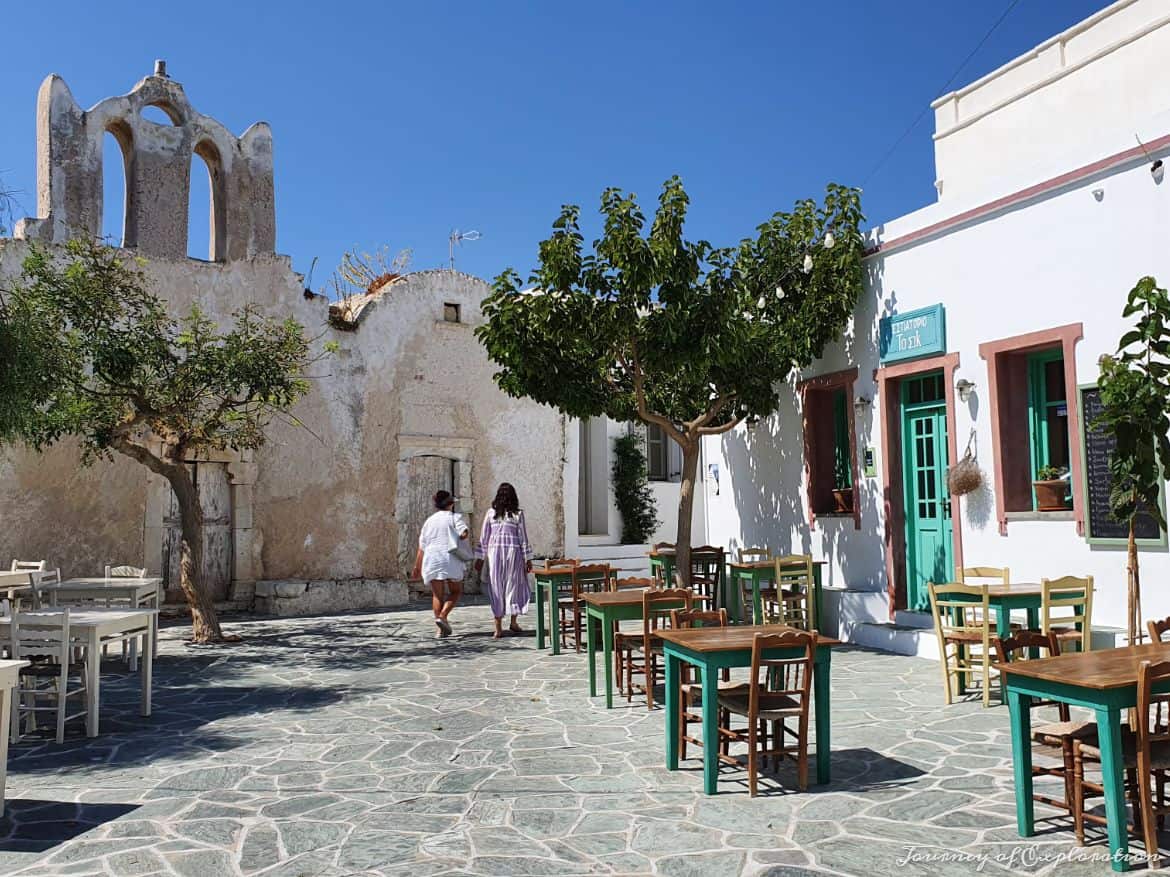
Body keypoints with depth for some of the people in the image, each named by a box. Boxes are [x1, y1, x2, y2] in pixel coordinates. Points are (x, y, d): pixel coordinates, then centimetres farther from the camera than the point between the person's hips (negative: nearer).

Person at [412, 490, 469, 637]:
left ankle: (440, 629, 7)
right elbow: (464, 533, -14)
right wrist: (455, 538, 9)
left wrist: (417, 566, 20)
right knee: (456, 591, 12)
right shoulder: (455, 517, 3)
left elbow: (422, 546, 15)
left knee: (437, 594, 11)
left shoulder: (429, 521, 15)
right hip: (450, 559, -4)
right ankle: (442, 616, -8)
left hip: (431, 559, 4)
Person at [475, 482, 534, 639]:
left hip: (494, 552, 1)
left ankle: (498, 628, 5)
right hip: (513, 551, -1)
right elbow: (523, 538, -1)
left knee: (496, 589, 5)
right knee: (515, 586, 14)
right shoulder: (518, 514, -1)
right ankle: (513, 622, 19)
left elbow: (484, 538, 6)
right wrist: (528, 559, 4)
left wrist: (480, 558, 13)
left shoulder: (491, 514, 4)